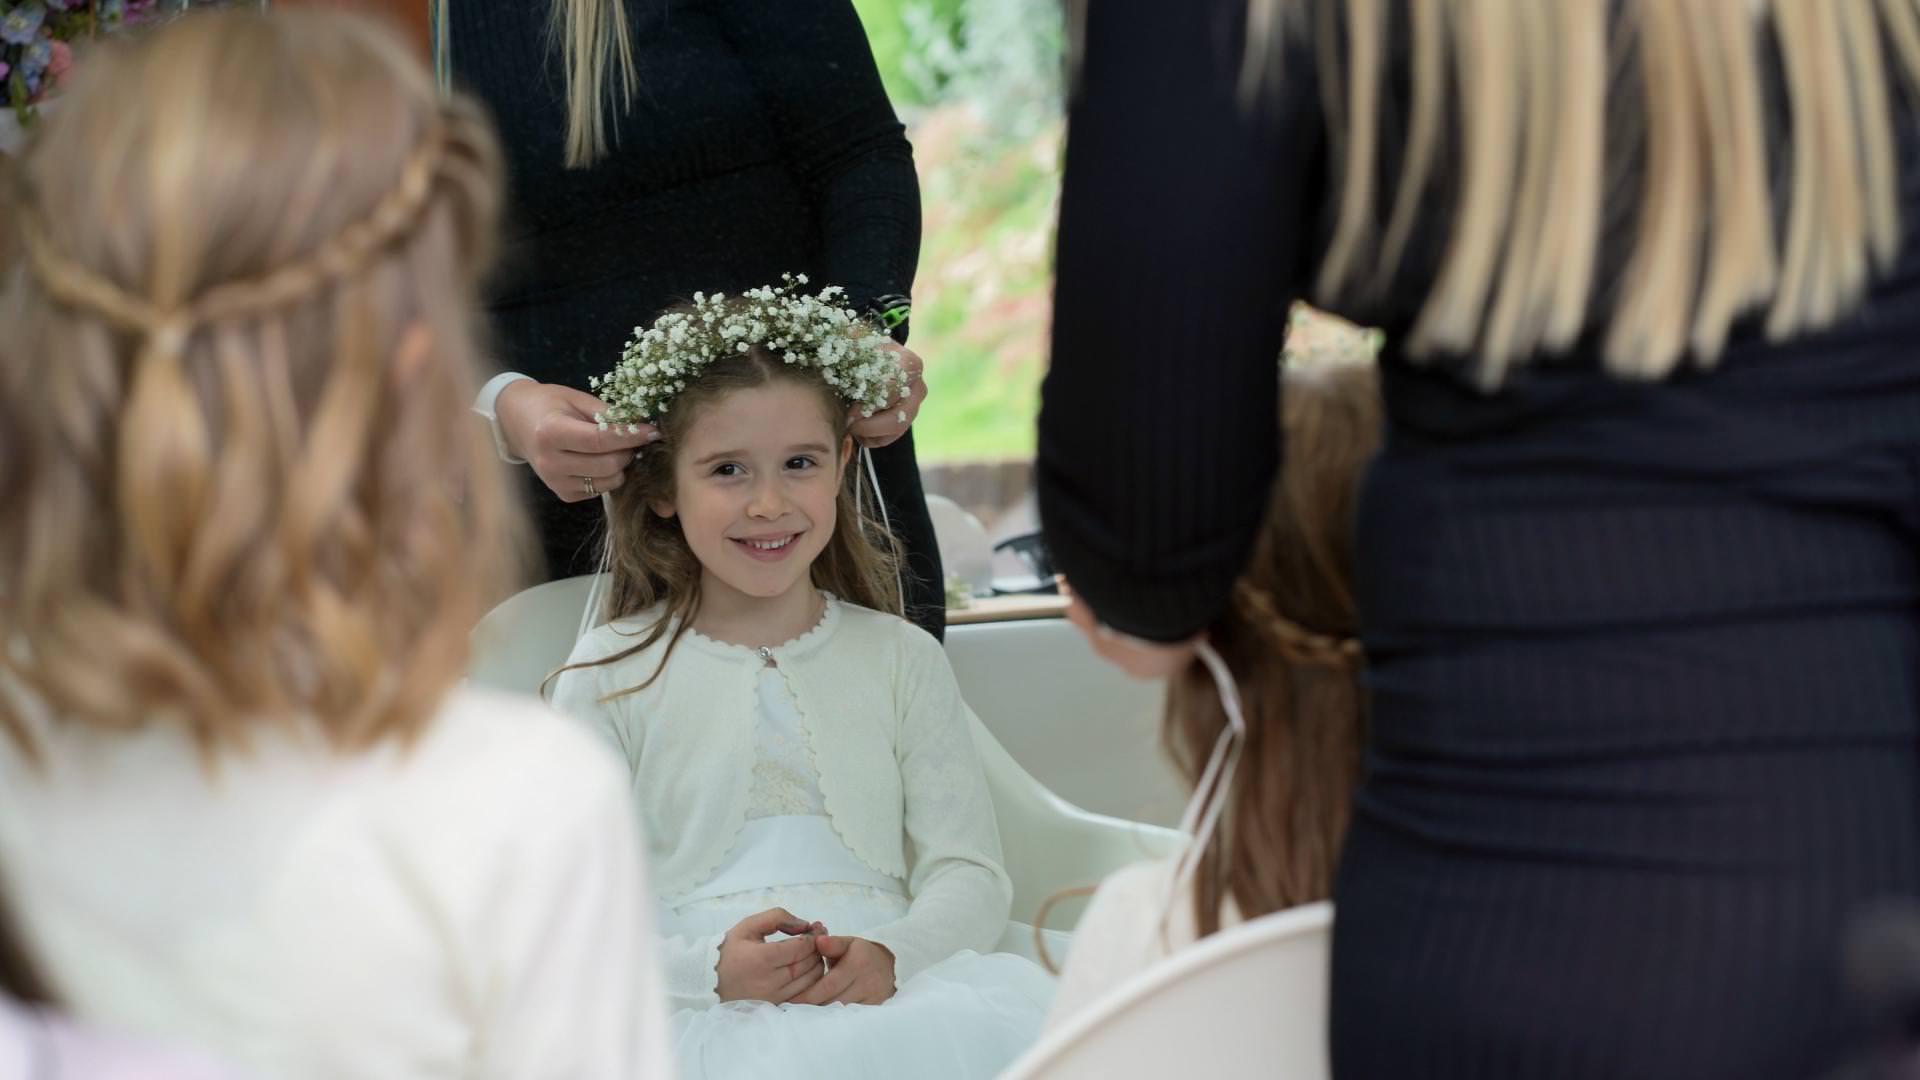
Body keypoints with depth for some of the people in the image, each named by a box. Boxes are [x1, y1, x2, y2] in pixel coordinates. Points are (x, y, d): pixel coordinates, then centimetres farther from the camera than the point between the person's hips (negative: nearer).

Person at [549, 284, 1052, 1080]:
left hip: (890, 995, 3)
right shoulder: (611, 677, 13)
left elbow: (970, 873, 11)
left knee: (1028, 1010, -31)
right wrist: (711, 969, -15)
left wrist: (891, 954, -11)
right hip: (707, 1016, -3)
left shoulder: (902, 661, 21)